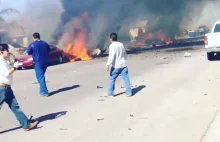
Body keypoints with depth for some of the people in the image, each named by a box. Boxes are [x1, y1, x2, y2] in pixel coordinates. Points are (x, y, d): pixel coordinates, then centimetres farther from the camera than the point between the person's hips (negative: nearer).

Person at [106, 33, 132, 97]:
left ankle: (111, 93, 14)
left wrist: (108, 64, -21)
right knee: (126, 79, 5)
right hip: (123, 65, 5)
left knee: (112, 79, 8)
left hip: (115, 66, -5)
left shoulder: (112, 46, -9)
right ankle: (129, 92, 5)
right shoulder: (121, 45, 11)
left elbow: (111, 56, -19)